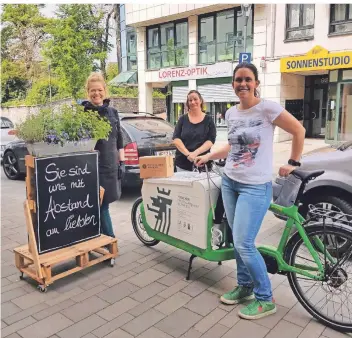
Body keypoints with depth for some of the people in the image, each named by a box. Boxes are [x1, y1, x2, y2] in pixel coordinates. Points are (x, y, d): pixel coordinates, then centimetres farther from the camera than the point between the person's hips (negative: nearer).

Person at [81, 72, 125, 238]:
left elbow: (119, 140, 12)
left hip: (110, 164, 4)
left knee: (102, 203, 11)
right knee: (101, 205, -1)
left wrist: (122, 162, 7)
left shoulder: (113, 112, 10)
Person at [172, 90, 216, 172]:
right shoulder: (182, 119, 8)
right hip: (182, 163, 1)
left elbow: (211, 140, -4)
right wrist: (187, 153, -16)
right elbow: (176, 139, -1)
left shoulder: (208, 120, 4)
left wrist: (196, 153, -19)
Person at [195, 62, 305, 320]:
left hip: (256, 187, -6)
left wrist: (293, 163, -1)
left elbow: (299, 131, -5)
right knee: (238, 242, 12)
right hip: (229, 183, 7)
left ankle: (265, 299, 12)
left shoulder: (267, 108, -12)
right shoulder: (231, 113, 8)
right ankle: (244, 287, 32)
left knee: (244, 245, -8)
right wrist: (208, 156, 17)